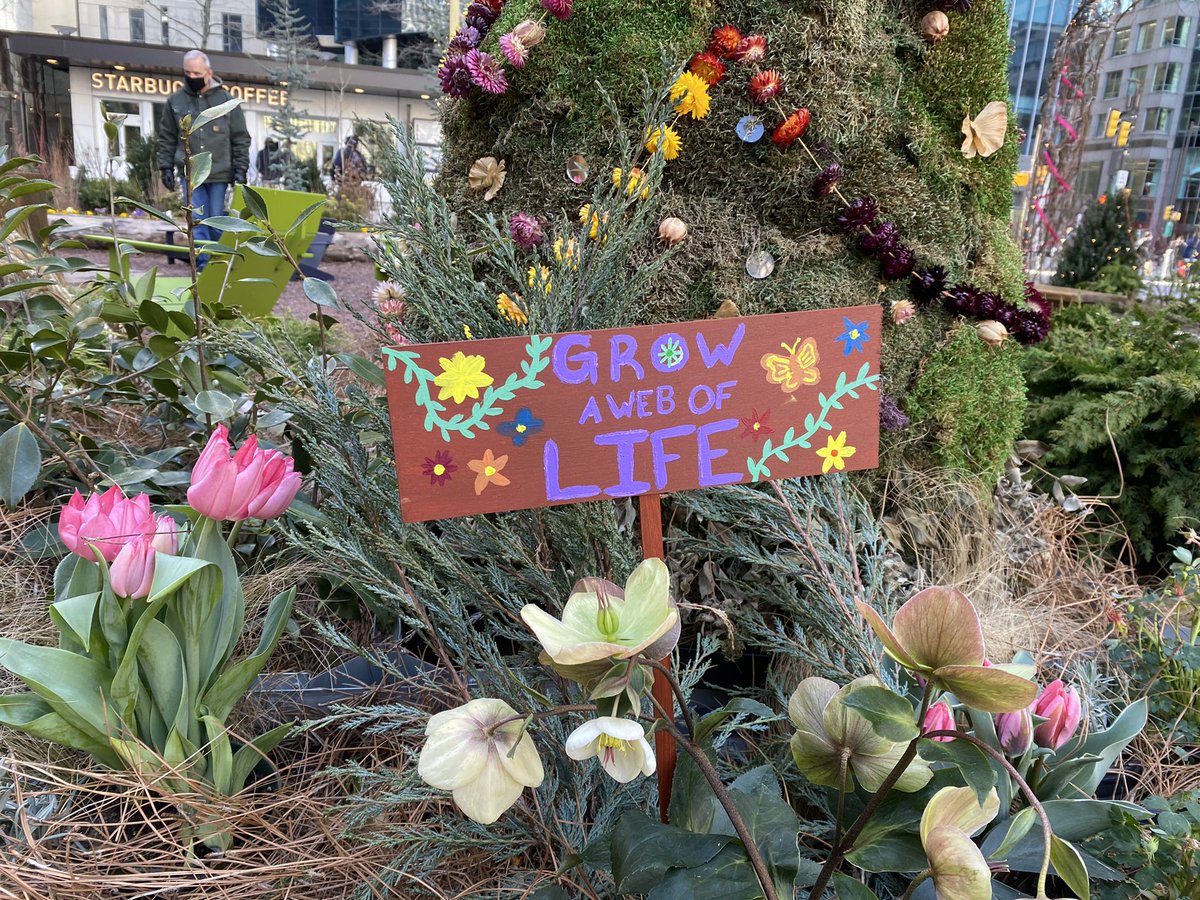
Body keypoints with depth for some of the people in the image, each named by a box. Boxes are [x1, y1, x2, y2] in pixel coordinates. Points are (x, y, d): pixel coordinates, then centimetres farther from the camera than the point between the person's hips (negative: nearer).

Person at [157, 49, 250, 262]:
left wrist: (240, 169, -1)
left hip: (219, 173, -1)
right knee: (197, 222, -4)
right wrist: (166, 168, 6)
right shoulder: (175, 101, 6)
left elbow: (241, 138, 5)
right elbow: (166, 138, 12)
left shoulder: (226, 100, 2)